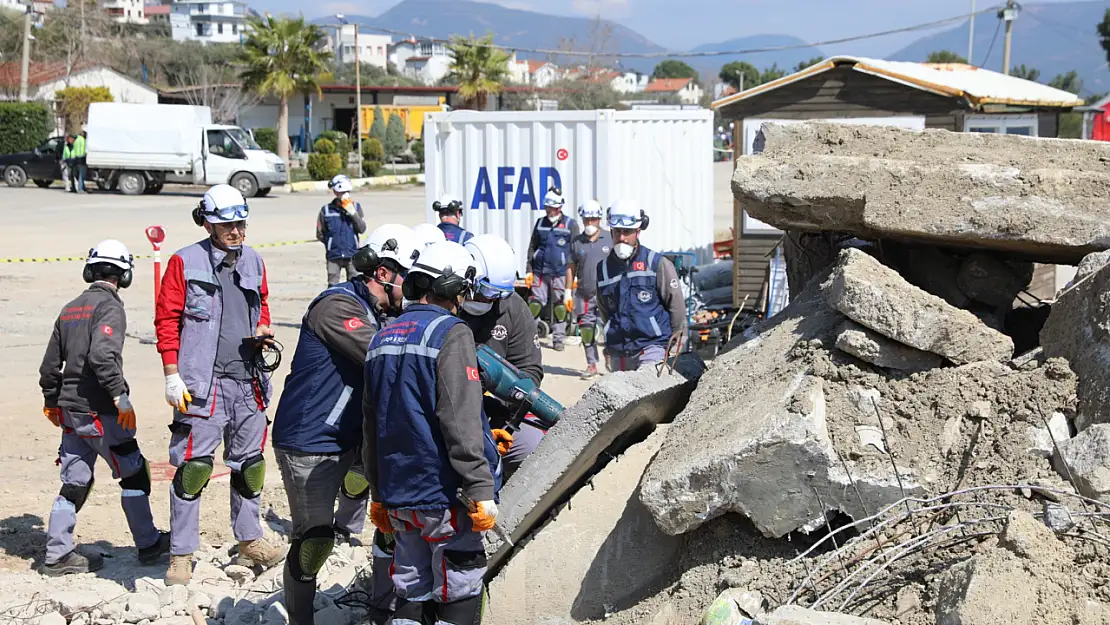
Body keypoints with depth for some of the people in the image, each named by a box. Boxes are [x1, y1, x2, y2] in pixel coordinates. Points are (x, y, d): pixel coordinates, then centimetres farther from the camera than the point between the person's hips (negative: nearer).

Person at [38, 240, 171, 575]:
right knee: (134, 474, 4)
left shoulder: (70, 308, 14)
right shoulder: (109, 306, -10)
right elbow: (102, 355, -25)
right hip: (99, 411, -8)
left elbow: (50, 362, 20)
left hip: (70, 410, 8)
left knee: (75, 482, 11)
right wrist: (121, 397, -24)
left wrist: (51, 400, 32)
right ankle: (148, 545, 12)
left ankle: (58, 554, 12)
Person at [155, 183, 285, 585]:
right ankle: (181, 554, 3)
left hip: (248, 380, 6)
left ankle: (249, 538, 31)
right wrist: (172, 375, -9)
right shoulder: (185, 262, -4)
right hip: (202, 382, -5)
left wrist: (263, 329, 5)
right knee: (194, 466, -6)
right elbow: (166, 320, -4)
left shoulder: (254, 263, 12)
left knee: (249, 462, 15)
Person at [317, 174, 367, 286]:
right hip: (333, 256, -1)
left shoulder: (356, 207, 0)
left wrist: (353, 213, -16)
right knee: (333, 287, 3)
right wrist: (332, 244, 3)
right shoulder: (326, 210, -4)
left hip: (352, 255, 1)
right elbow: (320, 234, 5)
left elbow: (362, 229, -7)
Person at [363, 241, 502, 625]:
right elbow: (461, 422, -19)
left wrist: (378, 494, 24)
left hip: (398, 495, 7)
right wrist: (482, 490, -18)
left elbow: (372, 427, 18)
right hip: (445, 496, -7)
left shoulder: (382, 338, 13)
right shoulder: (451, 334, -11)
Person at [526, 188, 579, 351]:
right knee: (535, 304, -1)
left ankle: (558, 339, 11)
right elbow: (532, 247, 16)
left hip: (561, 274, -2)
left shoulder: (570, 225, 1)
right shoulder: (540, 223, 11)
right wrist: (529, 270, 11)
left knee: (560, 306, 2)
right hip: (540, 272, 2)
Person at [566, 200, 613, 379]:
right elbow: (571, 268, 12)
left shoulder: (610, 238, 2)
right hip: (584, 295, 3)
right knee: (586, 330, 4)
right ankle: (592, 365, 13)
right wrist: (569, 292, 8)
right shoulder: (576, 242, 8)